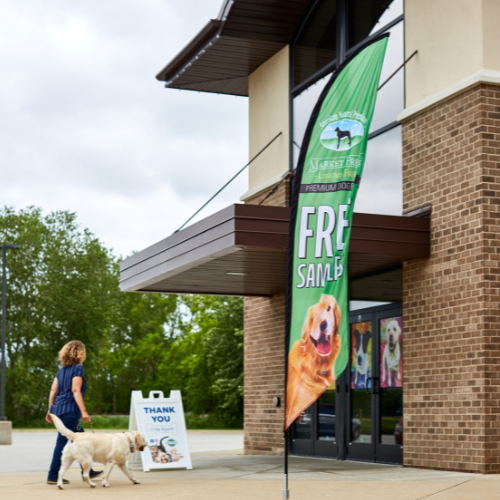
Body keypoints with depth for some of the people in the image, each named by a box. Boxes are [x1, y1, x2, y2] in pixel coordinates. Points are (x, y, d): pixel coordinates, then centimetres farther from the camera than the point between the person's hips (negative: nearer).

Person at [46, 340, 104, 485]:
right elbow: (76, 390, -17)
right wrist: (84, 411, -20)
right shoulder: (78, 368, -9)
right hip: (70, 409, -9)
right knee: (63, 442, -4)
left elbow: (53, 390, 13)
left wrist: (50, 410, 18)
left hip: (59, 408, 9)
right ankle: (53, 476, -1)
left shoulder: (62, 369, 14)